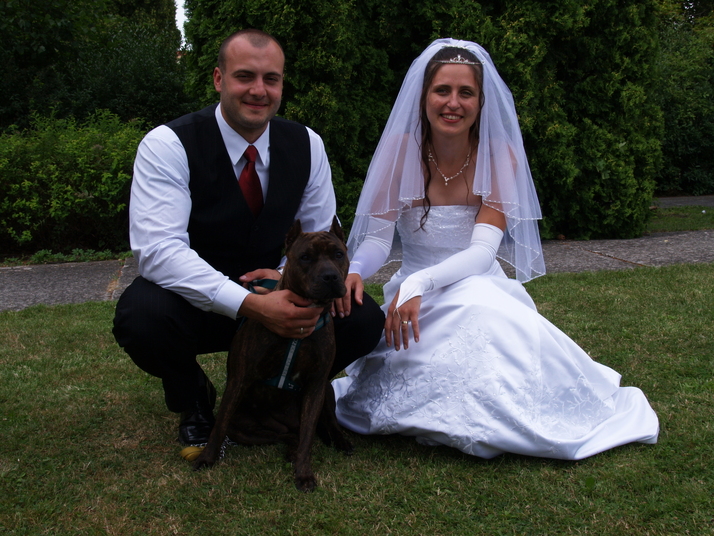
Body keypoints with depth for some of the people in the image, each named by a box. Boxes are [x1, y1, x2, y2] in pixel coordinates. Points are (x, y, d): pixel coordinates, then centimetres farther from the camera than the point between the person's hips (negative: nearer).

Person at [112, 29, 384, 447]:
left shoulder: (307, 146, -3)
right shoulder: (168, 145, -17)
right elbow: (158, 249, -29)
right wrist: (251, 305, -41)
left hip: (269, 295, 3)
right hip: (195, 301, -3)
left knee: (364, 320, -20)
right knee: (142, 317, -36)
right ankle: (193, 398, 1)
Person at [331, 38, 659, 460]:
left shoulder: (500, 155, -6)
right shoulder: (401, 149, -5)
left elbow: (482, 251, -15)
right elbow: (377, 238, -7)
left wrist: (419, 282, -32)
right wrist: (355, 271, -31)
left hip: (481, 289, 0)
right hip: (417, 300, 0)